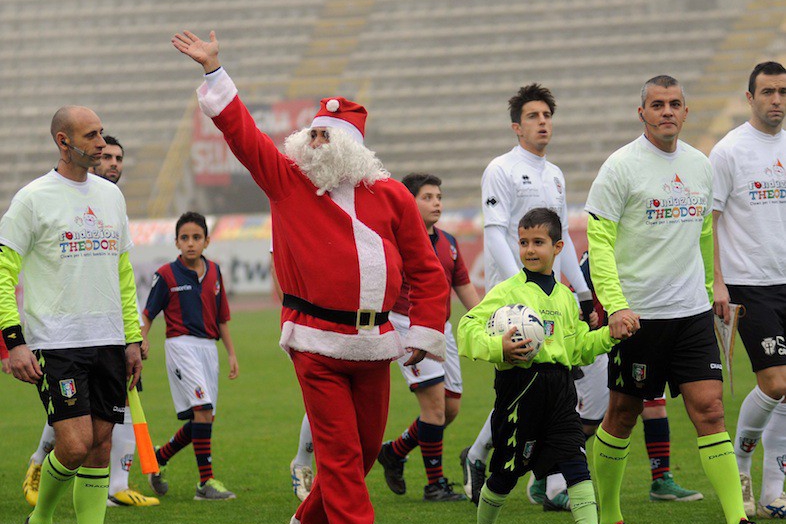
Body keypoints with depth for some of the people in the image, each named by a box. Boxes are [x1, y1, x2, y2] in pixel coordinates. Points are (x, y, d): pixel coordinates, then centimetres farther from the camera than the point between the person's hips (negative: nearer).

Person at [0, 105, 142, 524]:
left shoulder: (111, 195, 14)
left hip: (109, 343, 6)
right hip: (56, 343, -6)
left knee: (101, 444, 2)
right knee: (75, 444, -13)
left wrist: (133, 338, 16)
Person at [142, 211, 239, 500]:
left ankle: (160, 457, 29)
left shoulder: (214, 272, 11)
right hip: (181, 344, -6)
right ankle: (206, 482, -17)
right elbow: (148, 313, -1)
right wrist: (142, 339, -19)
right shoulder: (167, 274, -3)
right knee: (203, 411, -18)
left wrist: (232, 354, 14)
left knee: (204, 419, 7)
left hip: (208, 347, 6)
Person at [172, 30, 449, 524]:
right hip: (316, 343, -3)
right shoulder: (287, 181, 4)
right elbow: (239, 129, 3)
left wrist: (426, 333, 5)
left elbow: (426, 270, 10)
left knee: (367, 447, 12)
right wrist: (214, 70, -1)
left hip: (374, 343, 3)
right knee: (339, 451, -7)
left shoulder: (391, 196, 6)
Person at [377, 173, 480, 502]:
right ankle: (435, 484, -5)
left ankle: (395, 452, 26)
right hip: (408, 326, -7)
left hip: (441, 327, 7)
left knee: (451, 407, 5)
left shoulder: (448, 243, 12)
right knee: (435, 401, -14)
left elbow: (464, 288, 18)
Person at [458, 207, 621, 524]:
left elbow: (579, 347, 23)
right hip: (520, 387, -4)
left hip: (559, 390, 4)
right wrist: (497, 348, -28)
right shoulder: (507, 291, -3)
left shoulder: (565, 296, 16)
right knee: (506, 472, 5)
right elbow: (468, 327, -12)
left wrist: (610, 334, 10)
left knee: (576, 464, -8)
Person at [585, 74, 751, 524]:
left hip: (693, 312, 4)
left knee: (710, 409, -5)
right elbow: (599, 242, -10)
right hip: (637, 314, -4)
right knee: (624, 414, 5)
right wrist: (616, 306, -20)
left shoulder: (700, 166, 10)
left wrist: (710, 291, 22)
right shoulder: (621, 166, -7)